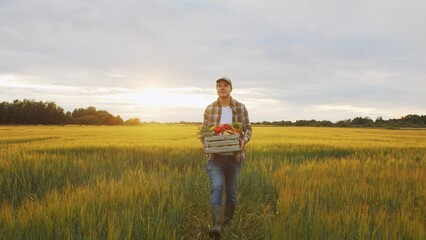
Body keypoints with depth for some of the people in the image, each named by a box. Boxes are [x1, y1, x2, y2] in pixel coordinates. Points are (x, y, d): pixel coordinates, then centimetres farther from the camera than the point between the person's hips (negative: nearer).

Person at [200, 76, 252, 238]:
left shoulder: (240, 108, 2)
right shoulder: (209, 109, 4)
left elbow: (248, 128, 6)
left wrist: (244, 140, -15)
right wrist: (203, 142, -8)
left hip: (234, 156, 1)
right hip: (215, 156, -1)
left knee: (231, 191, 10)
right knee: (216, 188, -19)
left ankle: (227, 223, 28)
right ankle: (216, 226, -26)